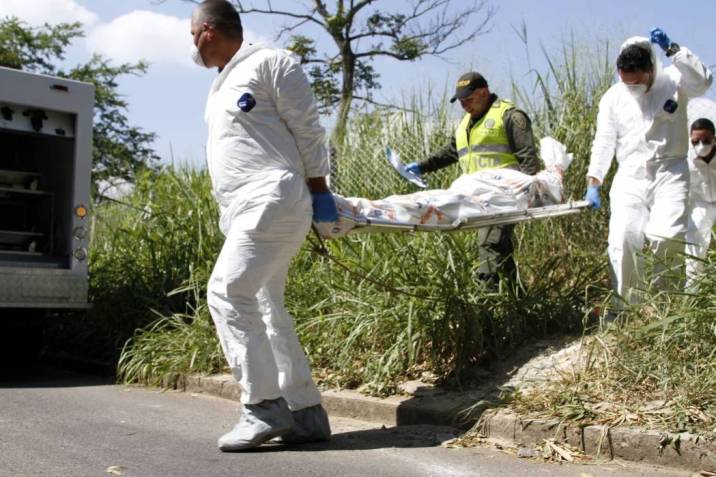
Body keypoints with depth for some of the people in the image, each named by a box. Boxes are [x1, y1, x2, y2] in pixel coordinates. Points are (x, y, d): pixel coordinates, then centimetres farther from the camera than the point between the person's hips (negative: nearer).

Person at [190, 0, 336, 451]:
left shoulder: (269, 63, -3)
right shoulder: (221, 86, 24)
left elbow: (307, 130, -7)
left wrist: (319, 191, -8)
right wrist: (227, 212, 18)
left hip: (273, 200, -10)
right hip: (244, 210, 10)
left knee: (228, 292, -19)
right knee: (267, 309, 7)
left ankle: (265, 406, -15)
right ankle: (306, 412, 12)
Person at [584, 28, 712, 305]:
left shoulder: (673, 82, 2)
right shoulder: (612, 98, 8)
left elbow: (702, 81, -19)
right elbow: (604, 142, 7)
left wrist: (672, 50, -23)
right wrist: (593, 182, -2)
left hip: (669, 175, -2)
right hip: (630, 178, 2)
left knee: (667, 236, -19)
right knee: (622, 239, -11)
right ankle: (625, 306, -1)